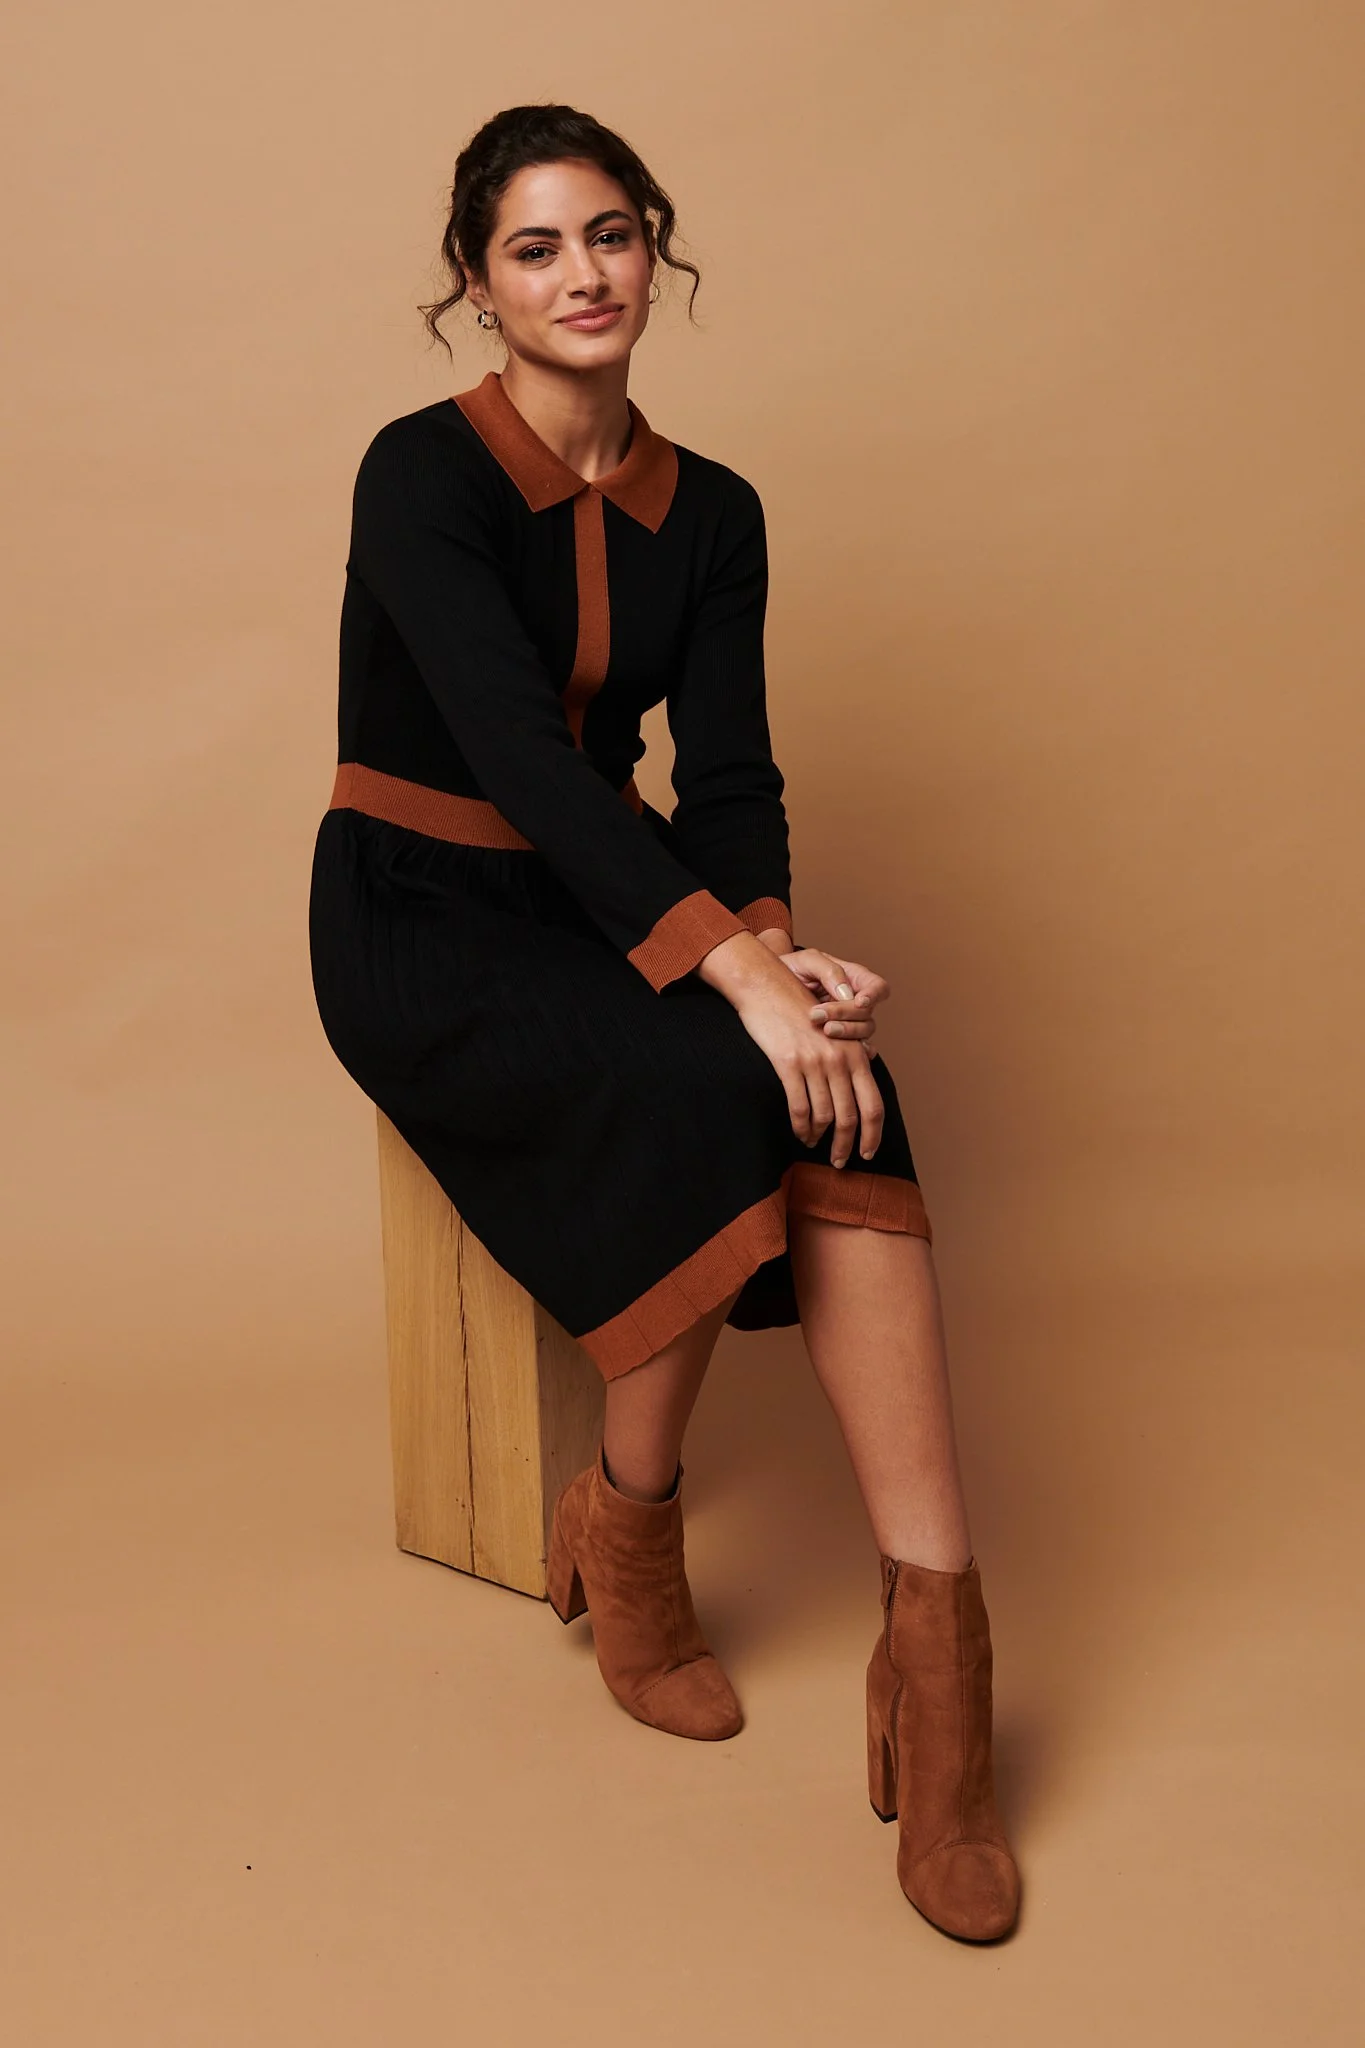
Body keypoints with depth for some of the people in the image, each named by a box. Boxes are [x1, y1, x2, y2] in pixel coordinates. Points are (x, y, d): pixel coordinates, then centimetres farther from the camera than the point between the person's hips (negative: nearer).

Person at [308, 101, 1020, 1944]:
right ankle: (628, 1526, -9)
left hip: (604, 909, 5)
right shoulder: (422, 474, -12)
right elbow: (519, 750, -25)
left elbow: (731, 775, -3)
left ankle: (935, 1625, -30)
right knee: (711, 1086, -33)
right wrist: (731, 971, -35)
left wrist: (774, 946, -25)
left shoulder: (710, 515, 6)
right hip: (423, 927, -4)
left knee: (838, 1092, -27)